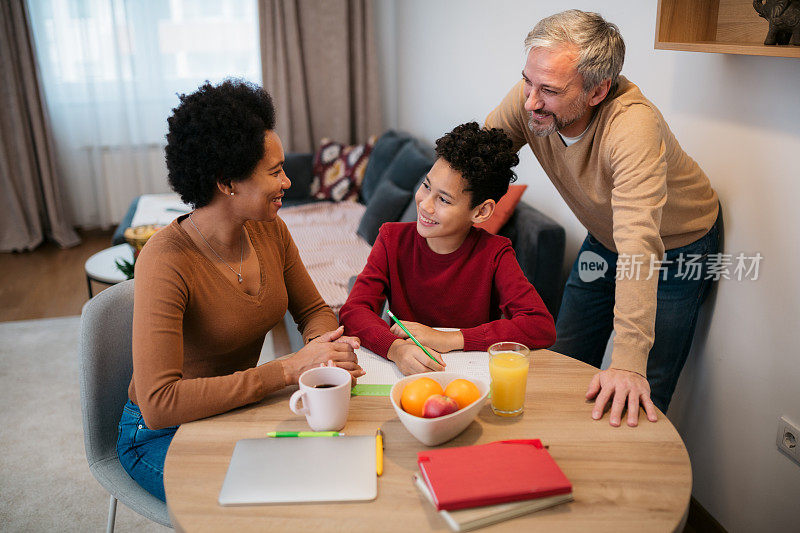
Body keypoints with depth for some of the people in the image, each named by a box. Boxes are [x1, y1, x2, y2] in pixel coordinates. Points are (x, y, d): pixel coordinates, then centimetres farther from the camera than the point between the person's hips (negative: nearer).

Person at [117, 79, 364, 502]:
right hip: (164, 434, -5)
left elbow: (313, 311, 5)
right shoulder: (166, 261, -28)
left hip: (238, 410, 6)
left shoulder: (270, 231, -7)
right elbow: (158, 404, -34)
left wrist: (324, 350, -20)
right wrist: (289, 369, -35)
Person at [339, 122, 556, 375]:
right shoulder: (393, 240, -5)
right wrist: (397, 348, -34)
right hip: (403, 373, 2)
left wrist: (447, 339, -25)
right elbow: (353, 310, -13)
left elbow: (542, 327, -21)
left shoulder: (493, 254, -11)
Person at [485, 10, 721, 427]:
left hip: (676, 248, -5)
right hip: (603, 240, 5)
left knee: (638, 400, -5)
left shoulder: (632, 126, -40)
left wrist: (629, 361, -52)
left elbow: (639, 244, -47)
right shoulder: (528, 101, -23)